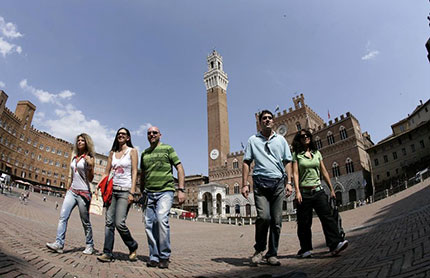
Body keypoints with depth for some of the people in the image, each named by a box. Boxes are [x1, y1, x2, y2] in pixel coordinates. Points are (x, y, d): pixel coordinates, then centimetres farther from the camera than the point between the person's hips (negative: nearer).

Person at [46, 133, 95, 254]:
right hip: (71, 191, 6)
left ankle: (89, 245, 16)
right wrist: (68, 188, 23)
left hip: (83, 193, -6)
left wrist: (91, 166, -24)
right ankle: (59, 244, -10)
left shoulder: (89, 158, -4)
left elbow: (90, 179, -8)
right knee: (63, 216, -11)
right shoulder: (75, 158, 15)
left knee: (85, 222, 3)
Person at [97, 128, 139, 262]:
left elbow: (134, 172, -5)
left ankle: (133, 247, 12)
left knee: (119, 223, -11)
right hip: (112, 189, 5)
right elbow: (107, 172, 16)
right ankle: (107, 253, 7)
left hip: (125, 190, -5)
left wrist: (132, 192, -13)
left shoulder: (132, 151, 1)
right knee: (109, 222, 0)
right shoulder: (112, 152, 15)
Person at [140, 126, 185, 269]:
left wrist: (181, 190, -9)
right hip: (149, 193, 5)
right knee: (150, 224, 1)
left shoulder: (167, 149, 3)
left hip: (165, 191, -5)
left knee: (162, 219, -20)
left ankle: (164, 257, -6)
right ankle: (154, 257, 14)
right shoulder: (144, 153, 18)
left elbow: (180, 168, -1)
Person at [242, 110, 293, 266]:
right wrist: (244, 184, -2)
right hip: (260, 183, -2)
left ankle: (272, 254, 15)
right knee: (263, 217, -16)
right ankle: (259, 250, 7)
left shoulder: (281, 140, 17)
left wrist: (289, 182, 3)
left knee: (276, 221, 1)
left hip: (278, 183, 2)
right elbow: (246, 162, 8)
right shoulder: (253, 140, 12)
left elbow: (287, 162, 14)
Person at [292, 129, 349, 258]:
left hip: (318, 190, 4)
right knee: (304, 222, 2)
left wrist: (331, 189, 13)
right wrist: (297, 191, -16)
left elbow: (324, 172, 16)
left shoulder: (317, 153, 14)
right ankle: (305, 249, 13)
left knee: (327, 216, -11)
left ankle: (335, 244, -13)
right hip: (304, 192, -3)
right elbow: (295, 173, -7)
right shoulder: (296, 154, 2)